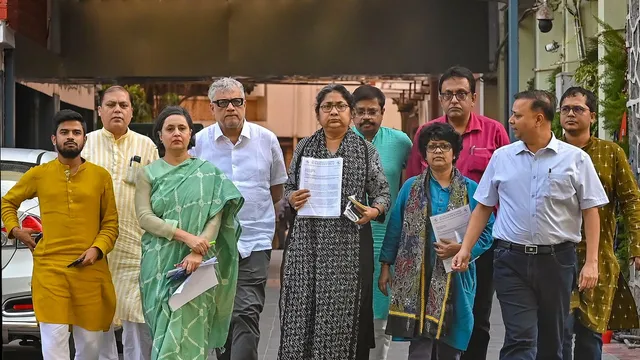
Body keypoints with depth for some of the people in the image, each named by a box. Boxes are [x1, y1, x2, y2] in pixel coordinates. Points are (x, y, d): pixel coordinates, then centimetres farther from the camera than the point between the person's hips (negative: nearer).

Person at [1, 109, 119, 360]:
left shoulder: (101, 176, 7)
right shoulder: (38, 175, 7)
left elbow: (111, 222, 8)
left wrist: (98, 248, -9)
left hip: (90, 269, 1)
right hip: (49, 268, -1)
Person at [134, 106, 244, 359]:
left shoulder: (208, 173, 6)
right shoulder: (148, 174, 8)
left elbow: (215, 217, -2)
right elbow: (144, 217, -4)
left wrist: (198, 252, -18)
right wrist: (185, 236, -16)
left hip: (196, 265, -1)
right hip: (160, 264, 1)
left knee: (187, 331, -6)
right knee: (165, 330, 2)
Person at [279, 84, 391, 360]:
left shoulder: (365, 150, 6)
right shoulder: (304, 147, 12)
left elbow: (382, 193, 6)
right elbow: (288, 188, 16)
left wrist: (374, 210, -15)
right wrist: (292, 199, -6)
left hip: (348, 245, -1)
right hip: (307, 243, 2)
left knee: (344, 315, -3)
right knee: (303, 313, -1)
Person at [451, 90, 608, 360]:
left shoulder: (575, 159, 1)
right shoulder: (501, 157, 7)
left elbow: (590, 211, 1)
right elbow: (483, 207, 12)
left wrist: (591, 262, -6)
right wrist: (465, 249, 3)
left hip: (557, 259, 0)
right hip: (512, 259, 0)